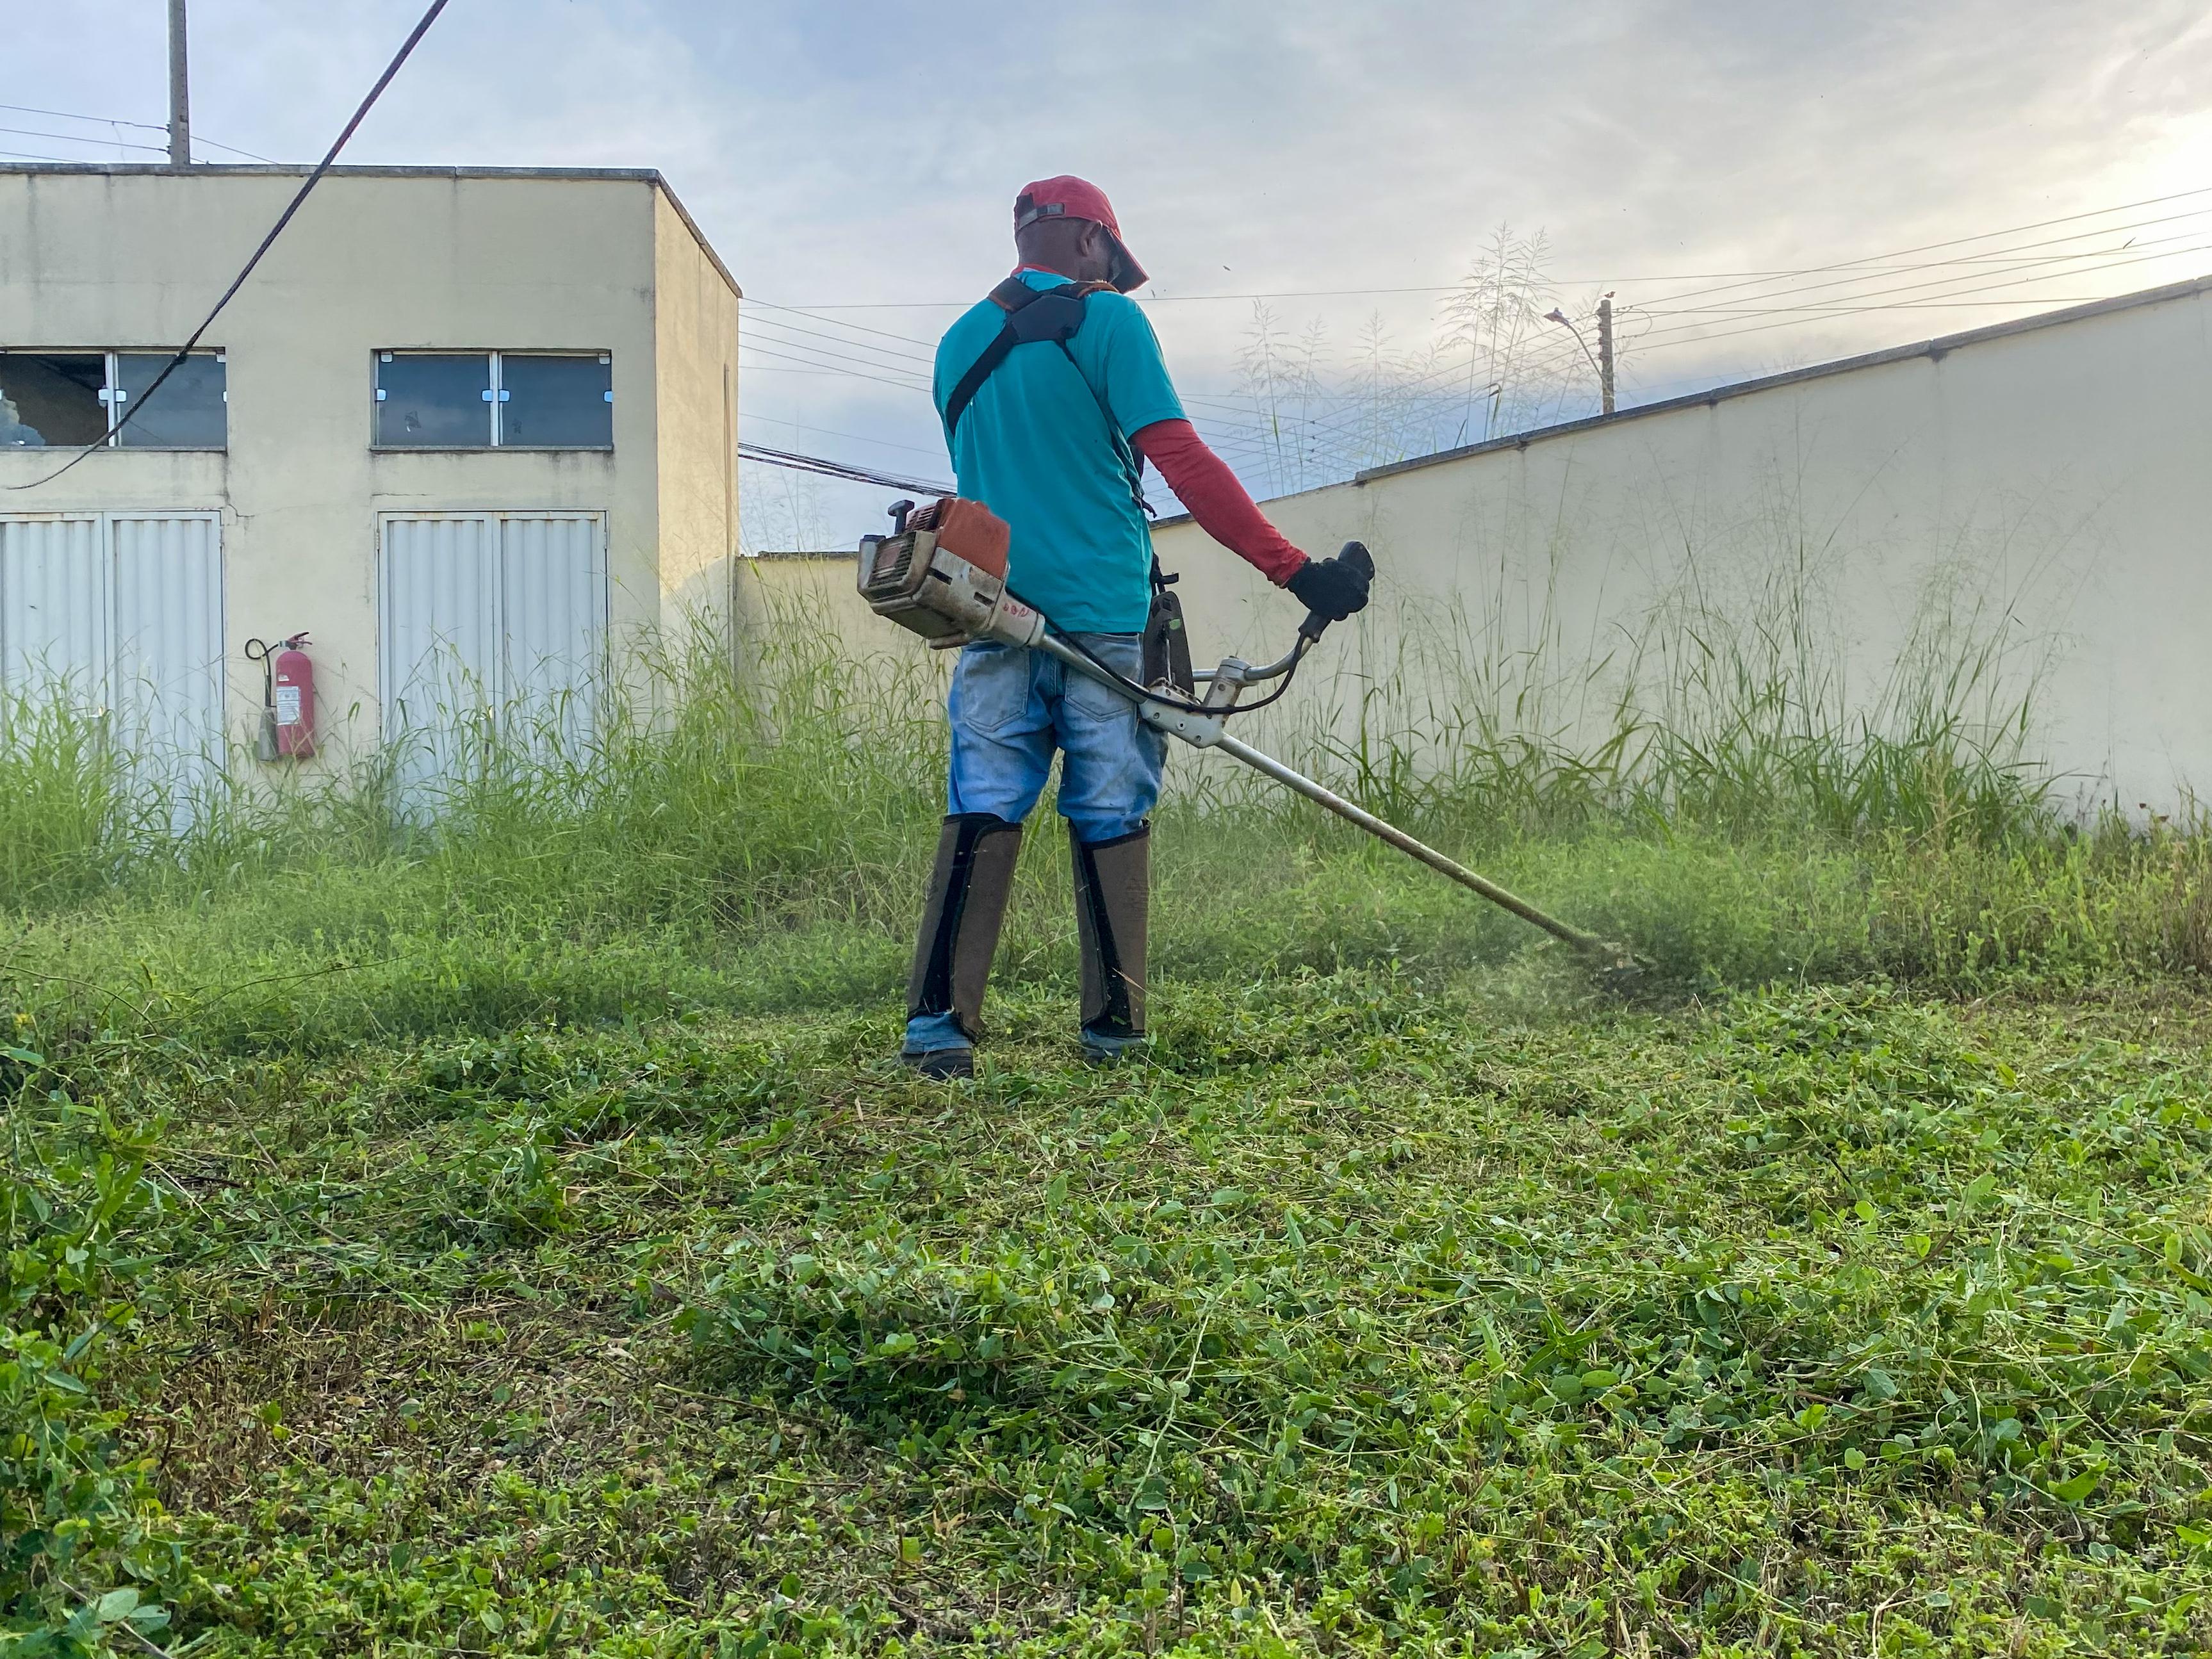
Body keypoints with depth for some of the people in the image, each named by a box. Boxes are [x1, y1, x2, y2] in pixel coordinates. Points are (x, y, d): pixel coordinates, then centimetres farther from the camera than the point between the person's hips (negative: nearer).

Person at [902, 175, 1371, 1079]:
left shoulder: (958, 344, 19)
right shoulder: (1105, 317, -1)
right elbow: (1181, 459, -10)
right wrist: (1293, 568, -11)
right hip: (1101, 614, -4)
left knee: (982, 811, 2)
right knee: (1110, 818, 1)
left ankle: (938, 1022, -6)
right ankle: (1114, 1030, 5)